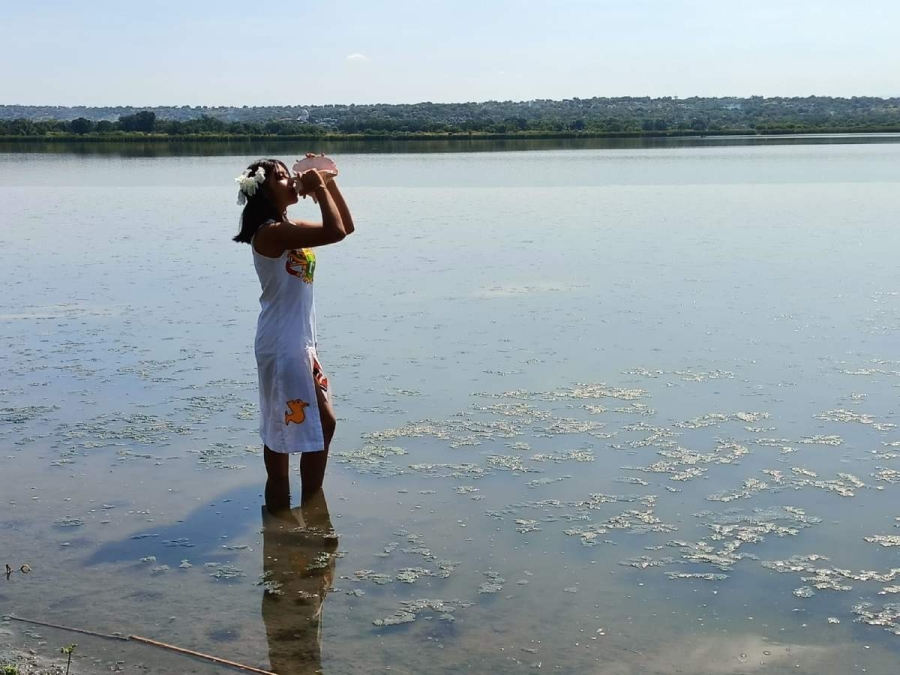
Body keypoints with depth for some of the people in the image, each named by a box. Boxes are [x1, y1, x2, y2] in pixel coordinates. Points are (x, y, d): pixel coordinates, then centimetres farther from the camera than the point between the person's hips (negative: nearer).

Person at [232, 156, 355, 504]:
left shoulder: (290, 229, 11)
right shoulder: (271, 232, -19)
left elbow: (346, 225, 17)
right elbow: (335, 232, -29)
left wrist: (329, 184, 7)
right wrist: (319, 188, -16)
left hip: (301, 344, 10)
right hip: (281, 347, -10)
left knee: (324, 423, 16)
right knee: (283, 430, 0)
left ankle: (311, 503, 28)